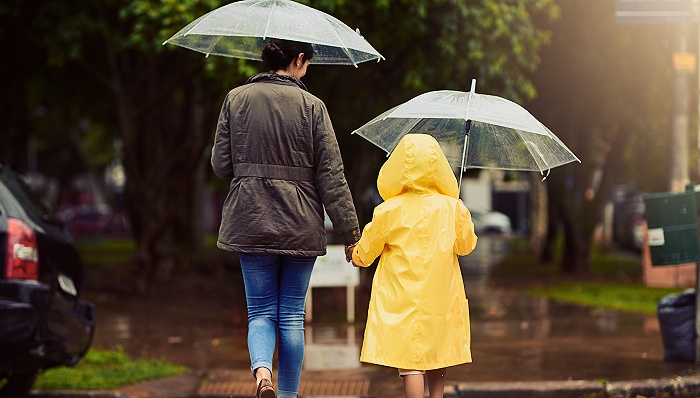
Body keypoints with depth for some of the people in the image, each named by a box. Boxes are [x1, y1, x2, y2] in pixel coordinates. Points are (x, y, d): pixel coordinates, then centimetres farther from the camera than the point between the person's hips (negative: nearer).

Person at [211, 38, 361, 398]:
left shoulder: (236, 99, 0)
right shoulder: (312, 106, -5)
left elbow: (221, 165, 2)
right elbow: (332, 175, -6)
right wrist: (351, 233, -2)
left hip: (251, 221, 1)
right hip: (300, 226, -1)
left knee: (261, 311, 8)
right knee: (292, 315, 10)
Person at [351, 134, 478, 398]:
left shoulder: (388, 211, -7)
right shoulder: (453, 208, -3)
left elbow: (365, 254, 3)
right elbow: (467, 246, 12)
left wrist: (356, 256, 26)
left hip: (401, 300, -3)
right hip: (441, 298, 3)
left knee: (410, 365, -6)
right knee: (437, 367, 17)